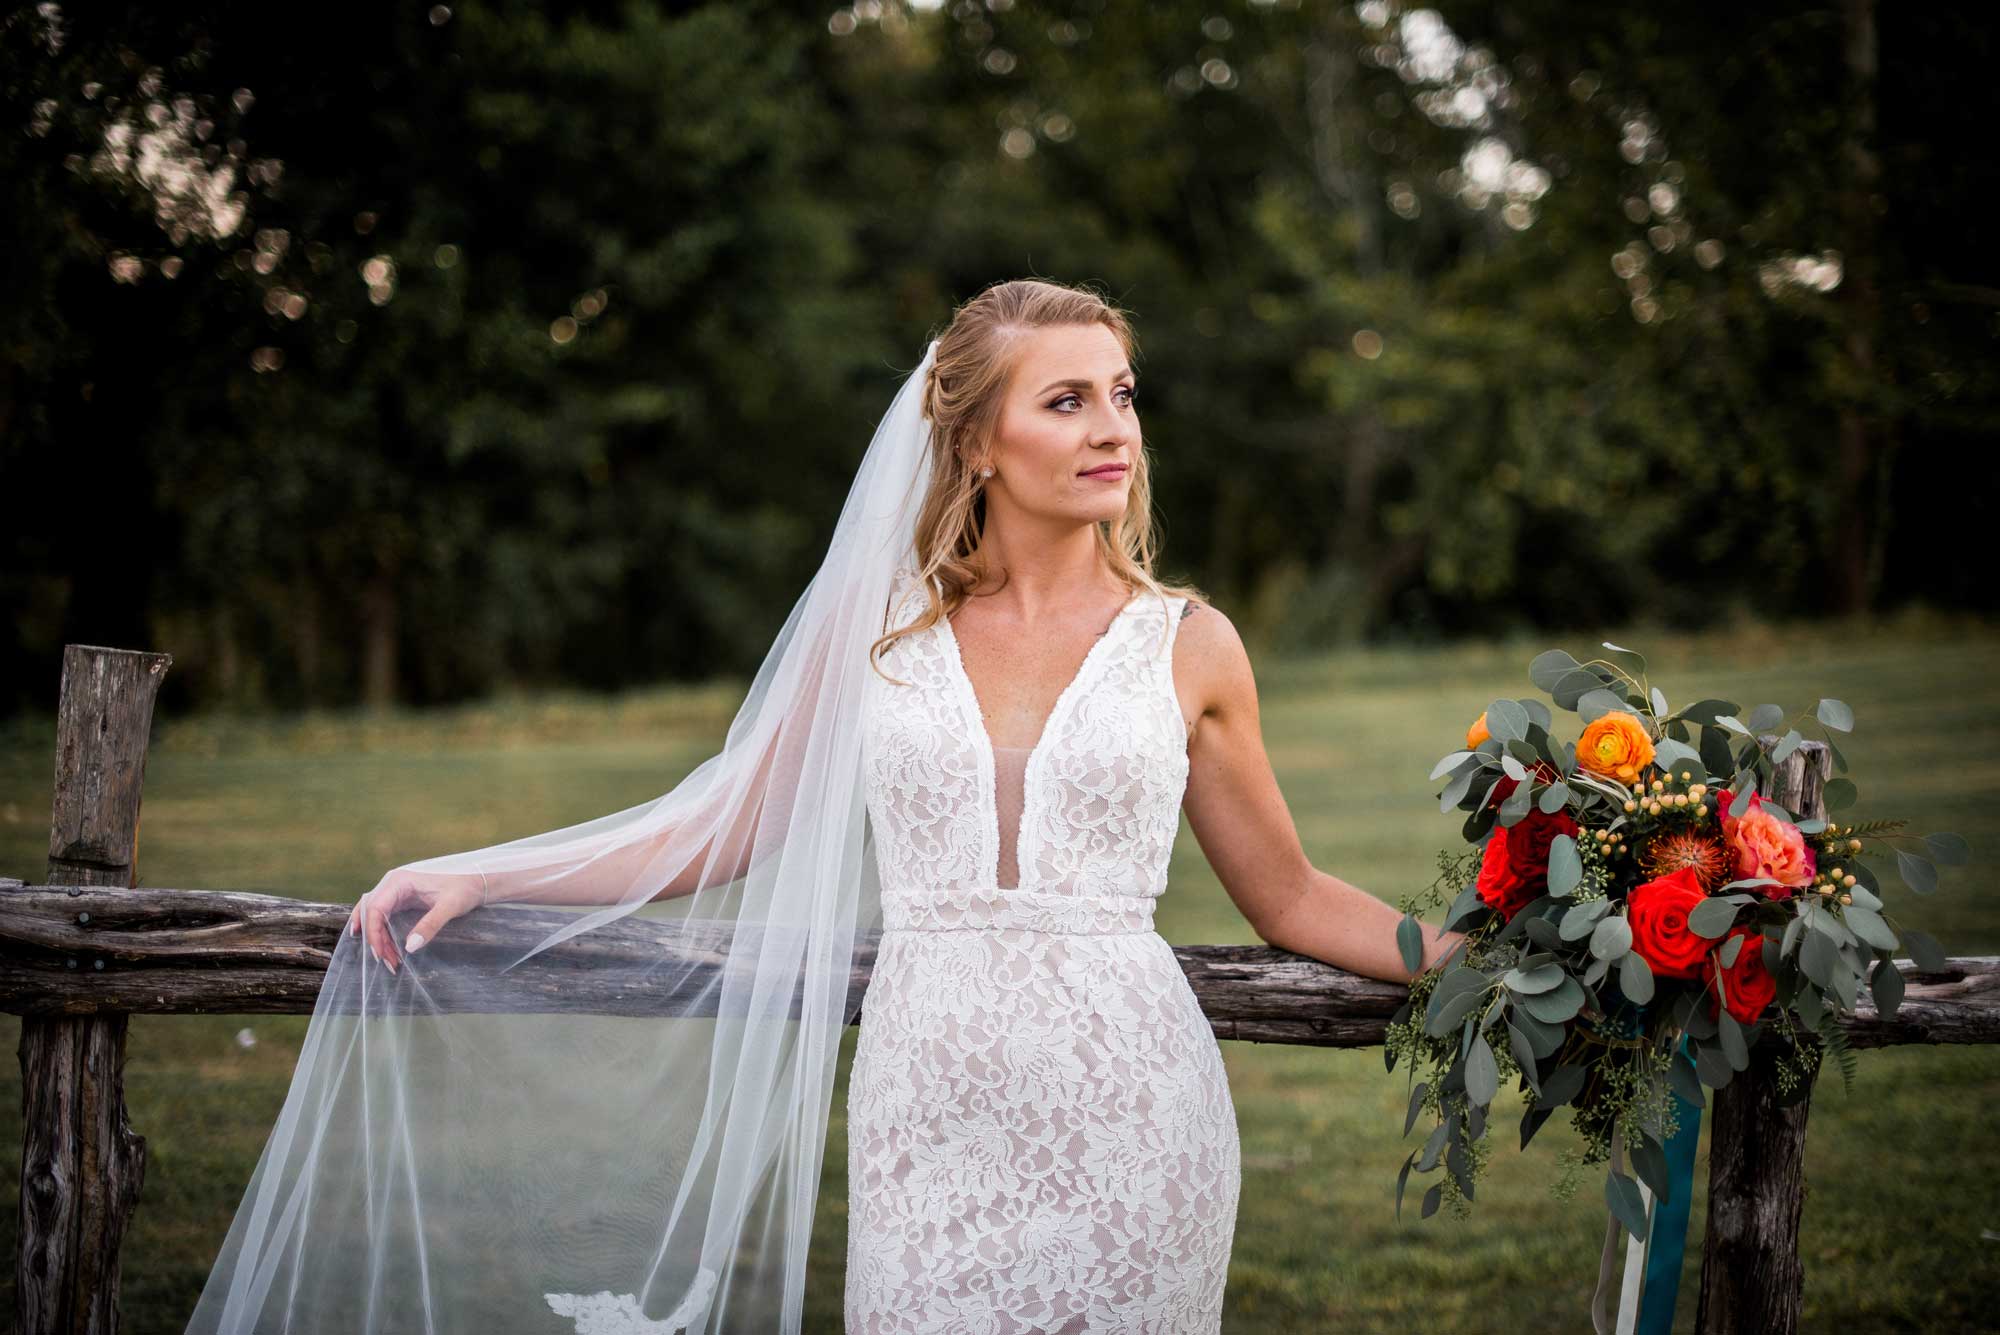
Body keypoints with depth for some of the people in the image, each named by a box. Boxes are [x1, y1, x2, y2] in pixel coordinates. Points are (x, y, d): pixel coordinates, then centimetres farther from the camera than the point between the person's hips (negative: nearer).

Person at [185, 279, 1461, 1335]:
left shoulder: (1186, 644, 5)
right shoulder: (873, 623, 6)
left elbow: (1289, 897, 12)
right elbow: (724, 830, 13)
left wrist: (1475, 950, 1)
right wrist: (476, 879, 11)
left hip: (1126, 1112, 0)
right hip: (931, 1111, 1)